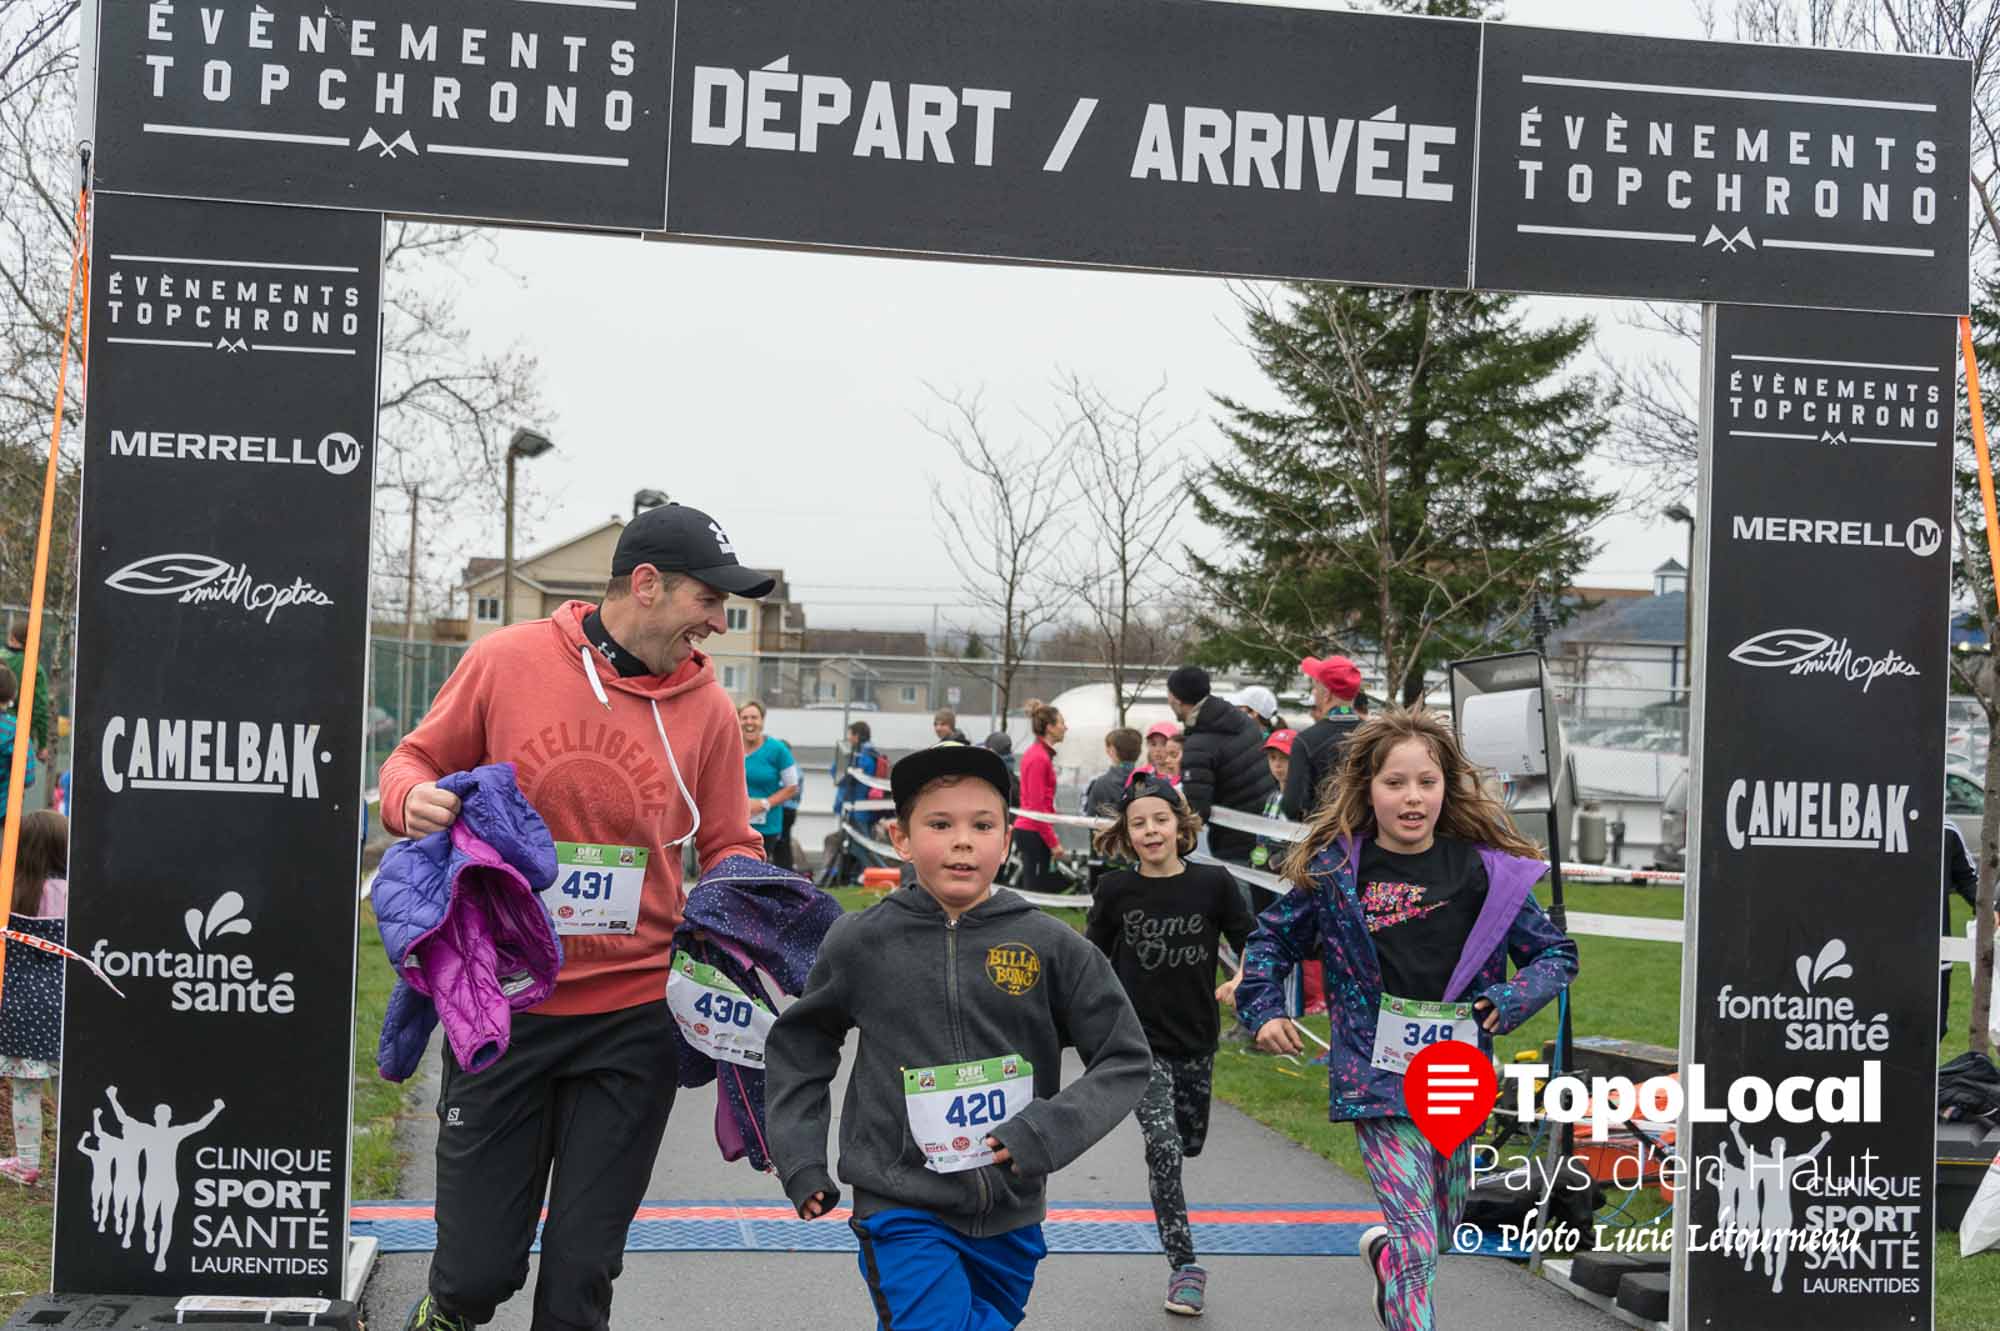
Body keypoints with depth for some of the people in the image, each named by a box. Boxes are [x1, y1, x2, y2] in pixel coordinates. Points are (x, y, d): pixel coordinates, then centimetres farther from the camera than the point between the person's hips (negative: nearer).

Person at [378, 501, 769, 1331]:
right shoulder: (507, 660, -4)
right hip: (500, 1006, -1)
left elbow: (728, 851, 10)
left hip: (634, 1019, 1)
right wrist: (415, 797, -15)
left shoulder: (708, 709, 1)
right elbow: (417, 760, 7)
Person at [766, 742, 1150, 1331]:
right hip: (903, 1214, -2)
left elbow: (1125, 1060, 0)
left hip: (1011, 1217, 2)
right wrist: (800, 1159, 4)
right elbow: (796, 1046, 11)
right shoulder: (859, 944, -4)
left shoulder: (1053, 947, -4)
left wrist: (1052, 1128, -14)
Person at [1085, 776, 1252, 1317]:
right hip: (1139, 1040, -2)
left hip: (1196, 1039, 2)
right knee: (1164, 1147, -15)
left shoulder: (1213, 883, -7)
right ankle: (1184, 1266, -7)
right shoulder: (1116, 891, -7)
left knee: (1189, 1143, 19)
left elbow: (1252, 944, 0)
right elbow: (1093, 960, 7)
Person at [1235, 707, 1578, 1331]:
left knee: (1444, 1224, 21)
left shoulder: (1485, 869, -3)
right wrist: (1264, 1012, 2)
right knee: (1418, 1243, -14)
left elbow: (1556, 953, 6)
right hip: (1376, 1075, -3)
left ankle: (1383, 1250, 55)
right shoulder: (1335, 868, -5)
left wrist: (1515, 999, -10)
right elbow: (1273, 937, 12)